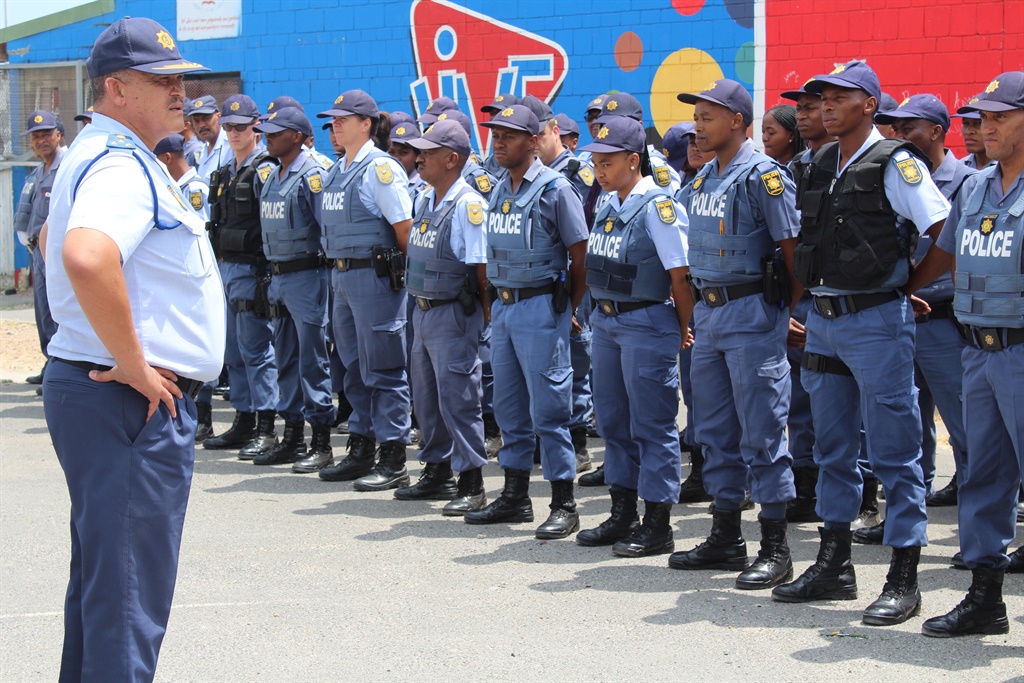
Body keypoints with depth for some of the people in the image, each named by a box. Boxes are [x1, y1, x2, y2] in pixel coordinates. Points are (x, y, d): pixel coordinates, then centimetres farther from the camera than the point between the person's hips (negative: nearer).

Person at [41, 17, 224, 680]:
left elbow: (64, 242, 33)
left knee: (102, 578, 20)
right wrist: (132, 364, -26)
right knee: (129, 589, -8)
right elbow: (86, 256, -37)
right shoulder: (123, 165, -17)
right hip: (137, 403, -11)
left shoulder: (101, 156, 17)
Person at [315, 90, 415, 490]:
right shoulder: (337, 171, 14)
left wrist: (407, 273, -10)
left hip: (375, 275, -9)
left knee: (383, 368, -4)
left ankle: (393, 461, 0)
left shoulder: (381, 168, -11)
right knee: (355, 367, 14)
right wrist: (338, 270, 14)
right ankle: (360, 452, 23)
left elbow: (404, 227, -13)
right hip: (342, 276, 9)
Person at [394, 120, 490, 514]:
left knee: (458, 399, -5)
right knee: (426, 398, 16)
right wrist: (418, 304, 15)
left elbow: (482, 269, -16)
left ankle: (472, 485, 1)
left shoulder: (468, 205, -16)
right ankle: (437, 474, 28)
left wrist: (485, 318, -13)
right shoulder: (424, 201, 11)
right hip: (422, 312, 9)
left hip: (453, 315, -9)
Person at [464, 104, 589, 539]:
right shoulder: (499, 190, 12)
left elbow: (581, 257, -8)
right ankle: (515, 497, 21)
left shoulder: (554, 189, -10)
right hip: (503, 306, 8)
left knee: (548, 408, -6)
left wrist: (568, 309, 0)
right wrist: (497, 299, 13)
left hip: (541, 307, -8)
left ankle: (564, 506, 0)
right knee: (508, 406, 12)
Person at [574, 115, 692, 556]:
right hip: (606, 320, 9)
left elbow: (680, 274, -15)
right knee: (613, 418, 14)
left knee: (651, 423, -2)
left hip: (645, 324, -9)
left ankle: (657, 525, 5)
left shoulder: (657, 205, -15)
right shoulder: (608, 204, 9)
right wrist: (600, 310, 16)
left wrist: (683, 330, -8)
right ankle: (622, 515, 25)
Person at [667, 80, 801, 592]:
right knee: (714, 430, 12)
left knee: (762, 433, -5)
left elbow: (792, 247, -12)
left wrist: (796, 313, -9)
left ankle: (775, 549, 1)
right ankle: (726, 539, 22)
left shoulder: (763, 175, -11)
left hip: (752, 314, -8)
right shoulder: (702, 181, 13)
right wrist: (694, 311, 16)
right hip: (708, 312, 9)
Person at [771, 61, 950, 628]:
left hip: (877, 321, -8)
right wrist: (806, 297, 15)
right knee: (832, 449, 14)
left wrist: (910, 283, -5)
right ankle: (834, 566, 24)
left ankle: (903, 580, 3)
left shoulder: (894, 163, -10)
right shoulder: (821, 165, 11)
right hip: (823, 320, 8)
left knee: (893, 452, -2)